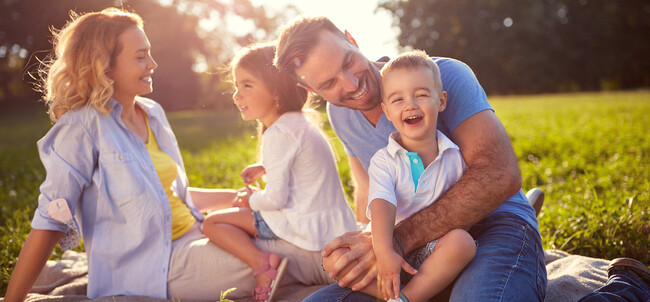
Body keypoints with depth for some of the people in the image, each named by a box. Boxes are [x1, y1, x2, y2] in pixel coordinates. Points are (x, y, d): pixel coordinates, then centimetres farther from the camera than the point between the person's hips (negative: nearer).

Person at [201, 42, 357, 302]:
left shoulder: (278, 133, -18)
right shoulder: (299, 123, 12)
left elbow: (275, 198, -19)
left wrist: (251, 200, 1)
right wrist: (265, 168, 19)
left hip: (309, 227, -10)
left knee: (212, 223, -5)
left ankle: (262, 264, -20)